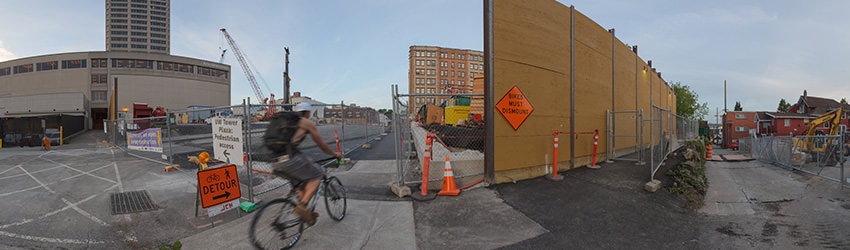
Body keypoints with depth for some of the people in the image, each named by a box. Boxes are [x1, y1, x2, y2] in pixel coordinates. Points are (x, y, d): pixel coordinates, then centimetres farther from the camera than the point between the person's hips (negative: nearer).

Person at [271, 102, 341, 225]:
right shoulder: (308, 122, 9)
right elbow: (321, 144, 14)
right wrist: (335, 154, 30)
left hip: (276, 163, 8)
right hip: (290, 158, -7)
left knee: (302, 180, 24)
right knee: (316, 176, 8)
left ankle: (304, 211, 23)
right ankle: (302, 206, -10)